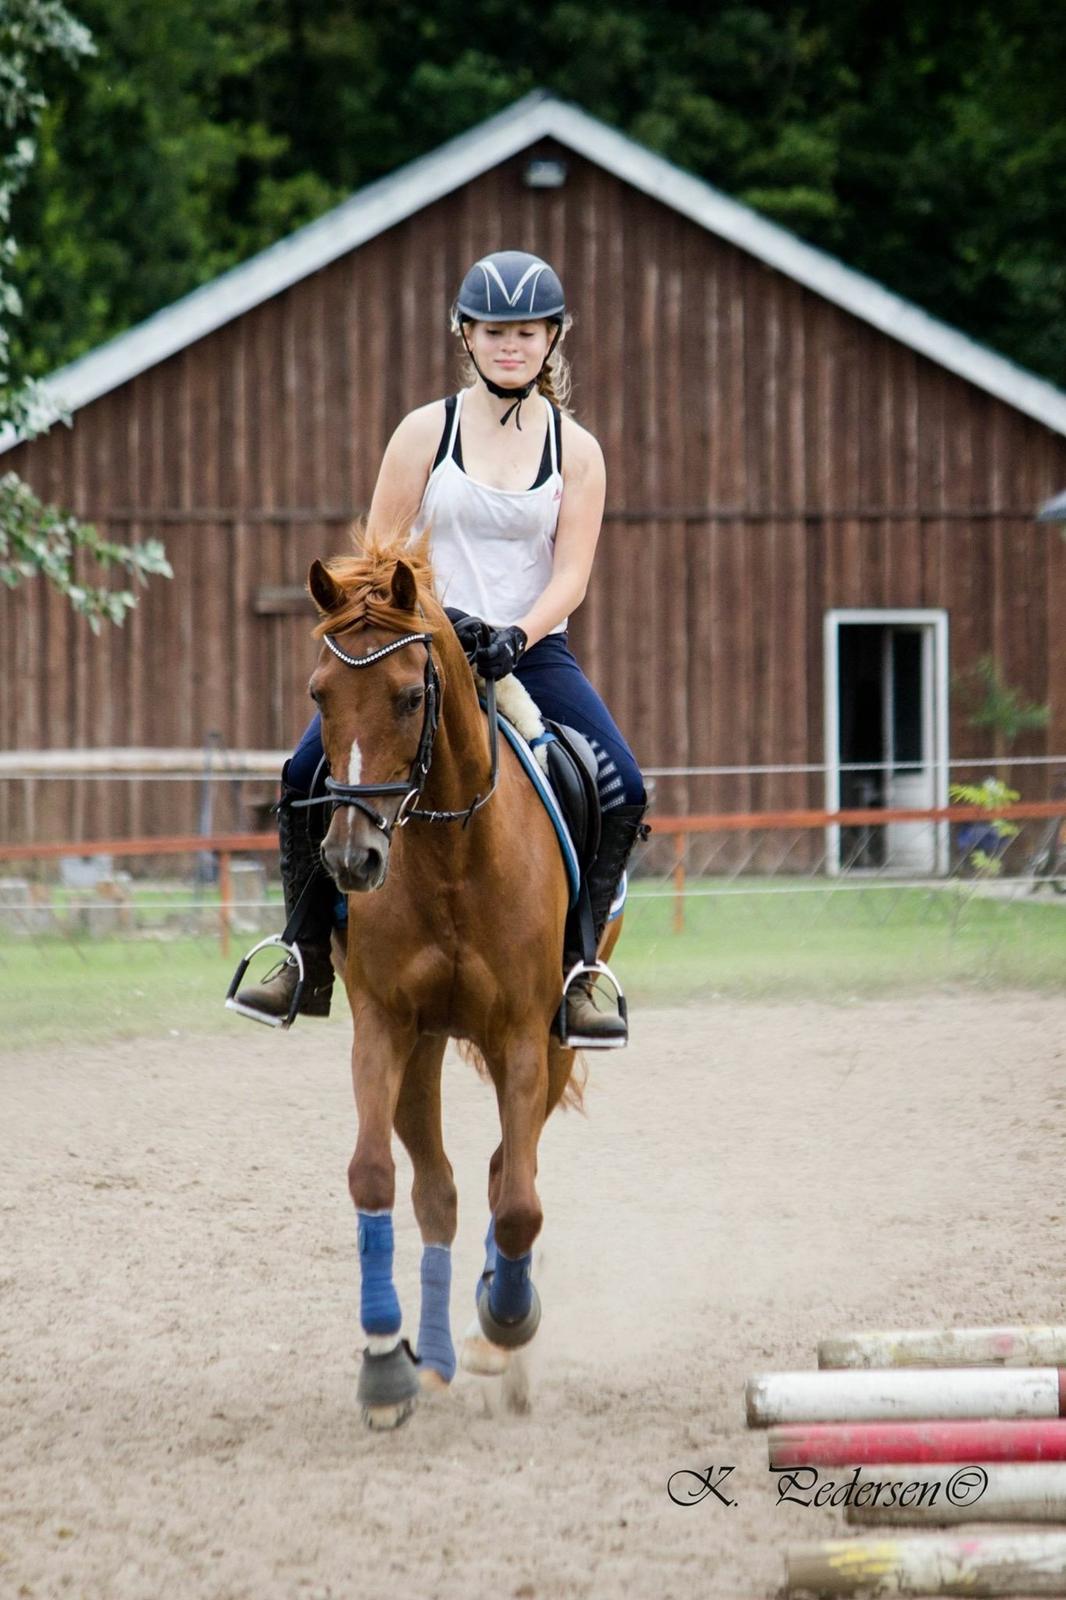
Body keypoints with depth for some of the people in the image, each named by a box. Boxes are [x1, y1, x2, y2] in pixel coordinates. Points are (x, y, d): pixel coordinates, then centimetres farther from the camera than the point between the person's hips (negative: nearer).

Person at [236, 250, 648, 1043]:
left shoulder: (575, 449, 4)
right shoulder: (427, 431, 3)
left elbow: (571, 573, -3)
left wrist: (516, 636, -21)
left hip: (534, 650, 0)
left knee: (624, 791, -22)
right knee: (306, 776, -19)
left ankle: (576, 971, -9)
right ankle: (310, 960, -3)